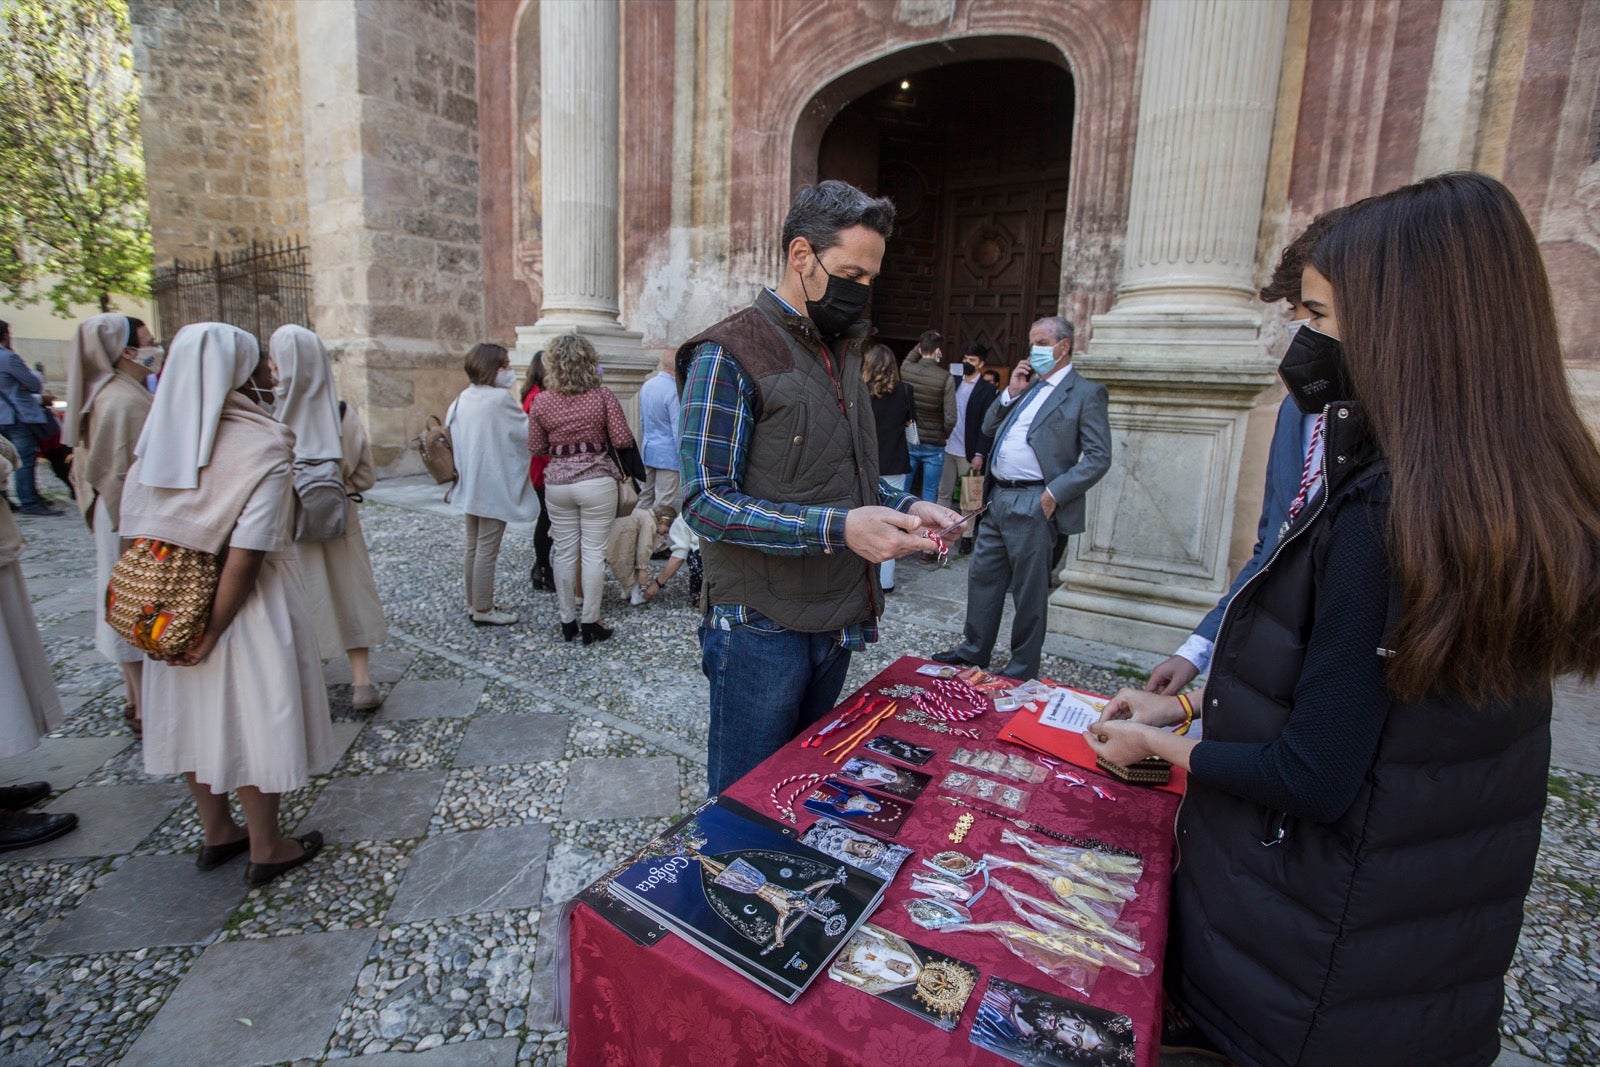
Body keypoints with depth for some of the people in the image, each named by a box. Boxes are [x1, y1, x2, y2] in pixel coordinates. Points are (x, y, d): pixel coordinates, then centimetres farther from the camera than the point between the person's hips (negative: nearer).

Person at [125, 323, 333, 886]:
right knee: (251, 714, 8)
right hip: (243, 608, -6)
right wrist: (213, 633, -15)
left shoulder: (162, 436, -2)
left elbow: (132, 528, 1)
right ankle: (266, 848, 25)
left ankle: (216, 833, 38)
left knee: (197, 712, 19)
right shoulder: (264, 446, -21)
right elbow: (246, 555, -25)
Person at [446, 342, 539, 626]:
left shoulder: (462, 399, 8)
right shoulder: (500, 398, -16)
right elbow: (527, 432, -7)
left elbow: (452, 436, 13)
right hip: (494, 486, -8)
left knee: (474, 546, 16)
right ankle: (484, 610, 6)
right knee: (487, 549, -1)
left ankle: (473, 603, 26)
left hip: (470, 485, 8)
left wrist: (464, 470, 18)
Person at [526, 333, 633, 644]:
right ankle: (590, 623, 8)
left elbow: (536, 448, 5)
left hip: (557, 482, 2)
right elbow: (623, 440, -7)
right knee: (594, 553, 3)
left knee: (564, 554, 11)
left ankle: (567, 622, 20)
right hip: (597, 481, -2)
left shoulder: (541, 401, -1)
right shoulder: (603, 396, -7)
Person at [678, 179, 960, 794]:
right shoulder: (730, 355, -13)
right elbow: (706, 502, -19)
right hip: (762, 628, -7)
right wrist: (837, 528, -28)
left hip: (835, 621, 8)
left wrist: (904, 508, 0)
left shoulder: (842, 353, 13)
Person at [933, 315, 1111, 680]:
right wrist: (1011, 393, 2)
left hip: (1033, 504, -7)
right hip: (999, 497, 7)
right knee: (982, 577, 14)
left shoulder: (1085, 393, -4)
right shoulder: (1026, 385, 17)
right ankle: (974, 650, 29)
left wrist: (1055, 493, -17)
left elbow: (1099, 458, -10)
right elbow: (988, 428, 15)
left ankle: (1022, 668, 18)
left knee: (1028, 591, 4)